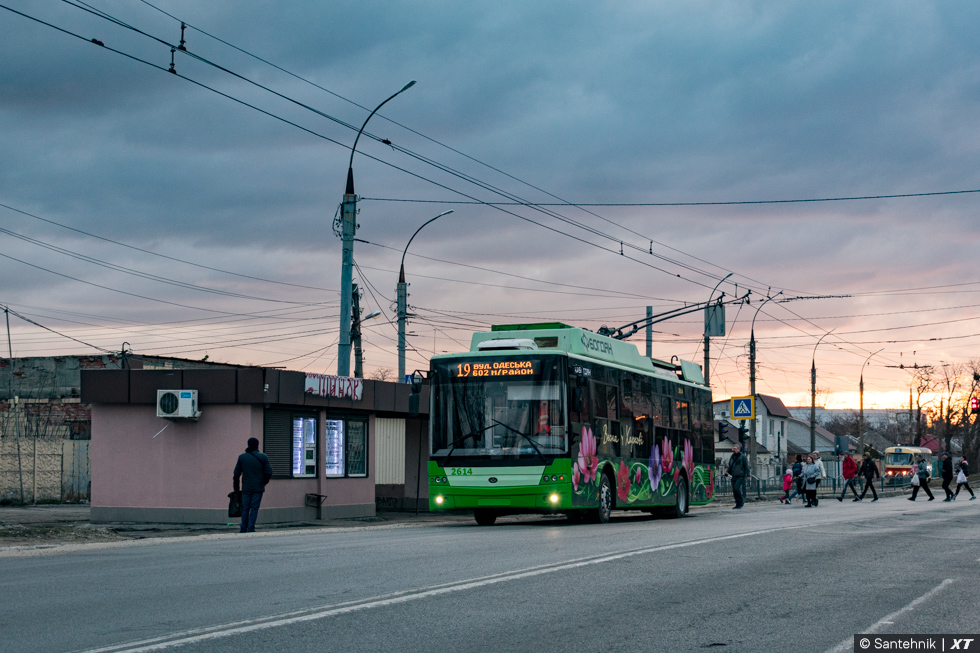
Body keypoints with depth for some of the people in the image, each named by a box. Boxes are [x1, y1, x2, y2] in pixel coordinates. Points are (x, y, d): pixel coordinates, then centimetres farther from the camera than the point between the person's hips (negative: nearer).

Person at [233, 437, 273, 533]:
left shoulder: (242, 457, 4)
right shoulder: (263, 457, -3)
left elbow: (237, 474, 4)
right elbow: (269, 472, -5)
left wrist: (236, 488, 11)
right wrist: (264, 482, 13)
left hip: (246, 488, 2)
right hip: (258, 488, -2)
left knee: (245, 508, 8)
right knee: (254, 508, 0)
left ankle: (244, 529, 7)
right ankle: (251, 528, -6)